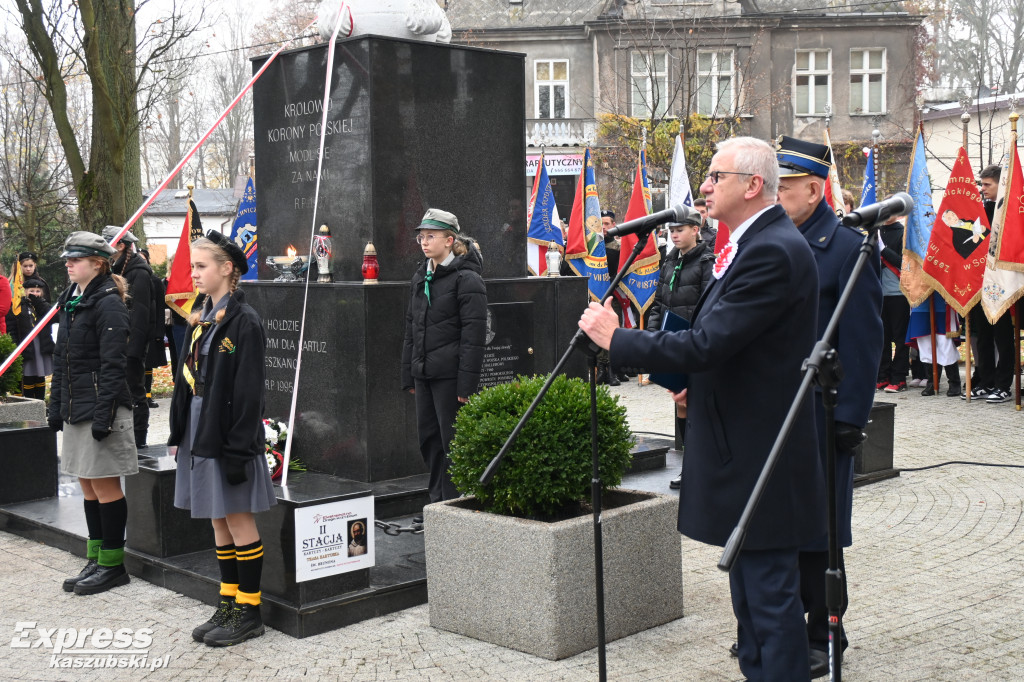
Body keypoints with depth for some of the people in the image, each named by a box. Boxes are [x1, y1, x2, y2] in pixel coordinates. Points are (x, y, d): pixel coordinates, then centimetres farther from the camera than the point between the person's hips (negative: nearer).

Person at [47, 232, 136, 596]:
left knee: (104, 485, -2)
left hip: (101, 408, -9)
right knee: (88, 485, 13)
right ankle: (96, 561, 21)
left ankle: (113, 565, 8)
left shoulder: (107, 303, -12)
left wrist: (104, 415, -20)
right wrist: (55, 406, 15)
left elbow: (112, 365, -17)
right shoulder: (70, 300, 15)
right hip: (76, 409, 9)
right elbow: (61, 359, 19)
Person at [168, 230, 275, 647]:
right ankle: (229, 604, 25)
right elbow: (187, 379, 14)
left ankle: (249, 611, 11)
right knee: (218, 520, 14)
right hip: (199, 431, 8)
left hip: (227, 434, -8)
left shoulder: (243, 322, -14)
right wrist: (178, 433, 11)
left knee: (238, 518, 1)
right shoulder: (201, 319, 11)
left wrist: (238, 449, -19)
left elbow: (248, 393, -17)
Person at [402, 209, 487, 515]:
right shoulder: (420, 278, 15)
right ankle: (438, 502, 23)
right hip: (424, 373, 8)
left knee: (452, 439, -2)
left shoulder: (466, 279, -9)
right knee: (429, 438, 12)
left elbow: (473, 336, -14)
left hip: (449, 374, -8)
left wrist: (467, 385, -18)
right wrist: (408, 375, 16)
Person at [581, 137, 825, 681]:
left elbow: (707, 345, -25)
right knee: (750, 590, 20)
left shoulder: (772, 252, -20)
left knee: (769, 591, -2)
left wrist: (616, 338, -16)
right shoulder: (757, 243, 13)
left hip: (758, 455, -11)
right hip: (744, 445, 11)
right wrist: (699, 386, 9)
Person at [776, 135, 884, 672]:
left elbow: (862, 342, -12)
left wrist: (850, 419, -15)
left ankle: (823, 638, 19)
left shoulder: (848, 247, -10)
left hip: (820, 417, -6)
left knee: (817, 532, 4)